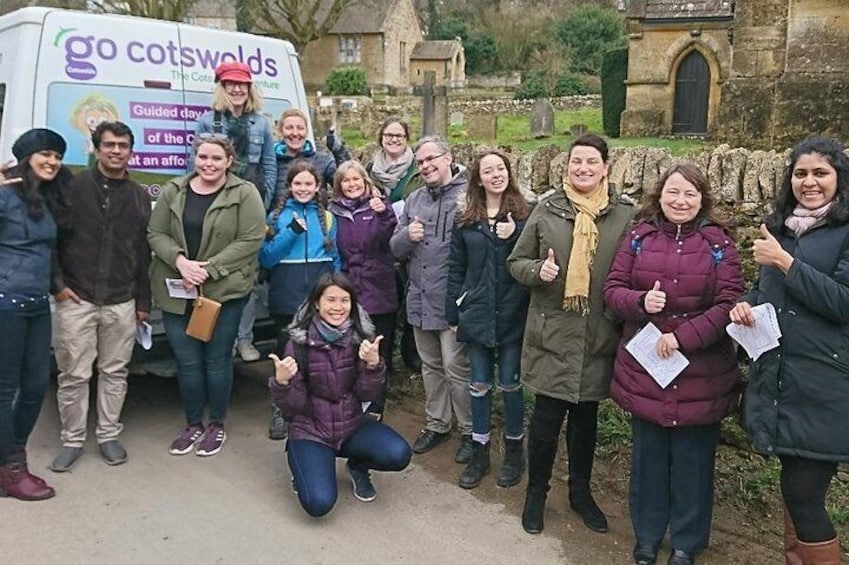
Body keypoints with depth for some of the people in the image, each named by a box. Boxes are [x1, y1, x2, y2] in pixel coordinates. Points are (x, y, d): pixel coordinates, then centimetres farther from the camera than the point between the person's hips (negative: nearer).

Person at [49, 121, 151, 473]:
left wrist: (143, 301, 9)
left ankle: (108, 435, 23)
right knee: (73, 374, 4)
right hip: (75, 300, -2)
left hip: (121, 303, 3)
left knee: (115, 372, 9)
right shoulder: (74, 187, 1)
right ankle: (72, 440, 18)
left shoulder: (139, 197, 11)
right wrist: (58, 283, -7)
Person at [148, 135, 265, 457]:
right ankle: (193, 425, 28)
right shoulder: (173, 191, 7)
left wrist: (208, 268, -16)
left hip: (224, 291, -3)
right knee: (186, 361, 9)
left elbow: (250, 241, -11)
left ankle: (217, 425, 25)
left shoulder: (245, 194, -4)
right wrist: (180, 261, -15)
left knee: (217, 359, 7)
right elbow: (155, 234, 4)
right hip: (177, 291, 3)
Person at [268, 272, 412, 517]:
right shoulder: (299, 343, -13)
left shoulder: (361, 337, -7)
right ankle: (305, 467, 12)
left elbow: (368, 395, -7)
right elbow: (292, 406, -11)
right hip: (310, 431, -2)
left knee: (399, 455, -23)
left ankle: (358, 466, 11)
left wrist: (373, 364, -26)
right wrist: (281, 382, -33)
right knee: (319, 503, -22)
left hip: (352, 426, 3)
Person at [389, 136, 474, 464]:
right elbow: (396, 250, 14)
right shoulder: (414, 200, 12)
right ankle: (437, 424, 33)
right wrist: (407, 236, -9)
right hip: (420, 299, 7)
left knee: (456, 368, -1)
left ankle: (470, 431, 17)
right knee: (431, 367, 18)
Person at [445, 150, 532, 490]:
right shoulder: (465, 219, 5)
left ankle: (514, 450, 26)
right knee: (479, 385, 10)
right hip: (476, 314, 2)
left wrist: (514, 237, -19)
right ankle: (479, 452, 24)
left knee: (510, 384, 7)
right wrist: (453, 313, 5)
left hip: (512, 314, -2)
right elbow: (456, 268, 7)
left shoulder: (524, 214, -1)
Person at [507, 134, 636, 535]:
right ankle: (536, 492, 27)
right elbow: (516, 262, 5)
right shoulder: (547, 210, -1)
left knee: (586, 415, 16)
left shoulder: (625, 215, -1)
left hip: (599, 337, 1)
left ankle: (581, 492, 36)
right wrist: (538, 270, -16)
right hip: (551, 333, -1)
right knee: (547, 417, 4)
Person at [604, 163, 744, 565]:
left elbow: (730, 304, -9)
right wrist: (640, 302, -20)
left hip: (700, 375, -1)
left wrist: (683, 337, -19)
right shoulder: (639, 237, 2)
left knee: (692, 460, 11)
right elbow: (612, 289, 1)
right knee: (648, 456, 15)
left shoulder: (718, 243, -3)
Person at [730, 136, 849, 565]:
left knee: (802, 491, -5)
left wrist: (784, 261, -16)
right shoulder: (782, 227, 13)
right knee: (795, 485, 16)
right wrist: (746, 303, 1)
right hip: (778, 376, 6)